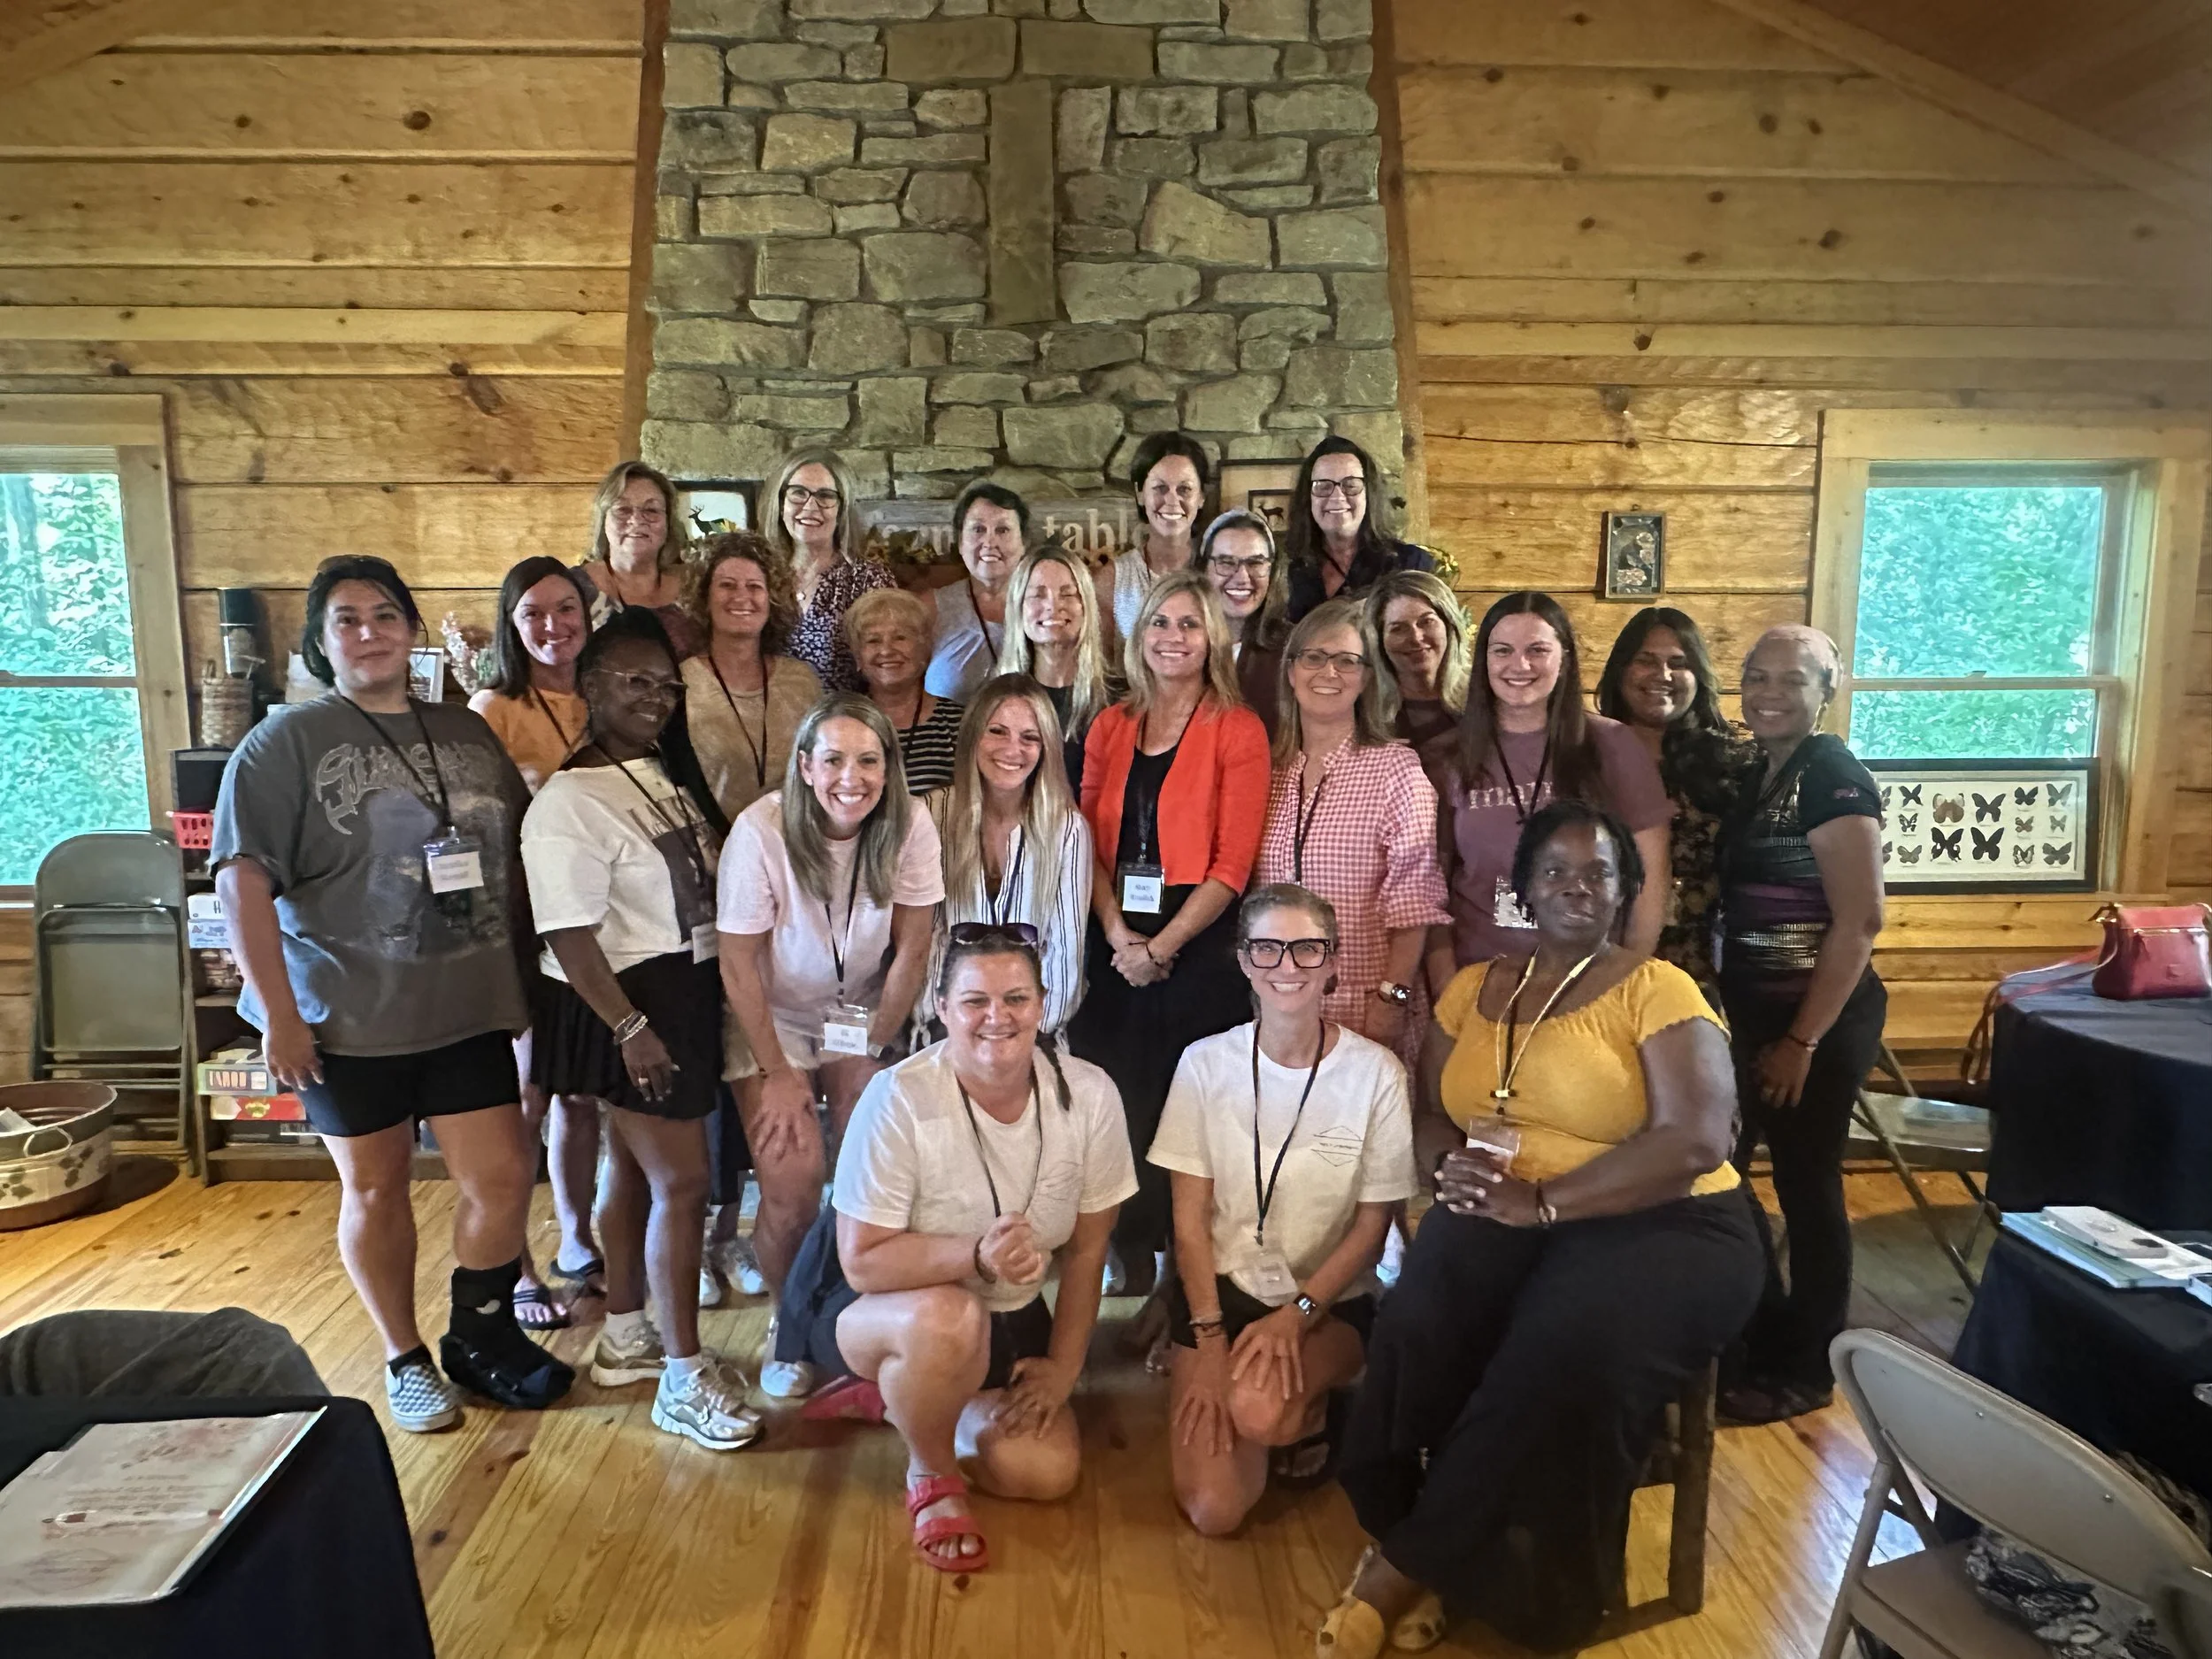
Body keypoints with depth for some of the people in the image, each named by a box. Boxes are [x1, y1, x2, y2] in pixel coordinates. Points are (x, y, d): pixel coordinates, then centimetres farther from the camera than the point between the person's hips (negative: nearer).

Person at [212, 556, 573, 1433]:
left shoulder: (467, 734, 8)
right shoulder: (286, 743, -5)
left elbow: (516, 859, 14)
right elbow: (243, 878, -11)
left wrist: (523, 966, 9)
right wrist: (277, 1012, -15)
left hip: (469, 1007, 3)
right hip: (351, 1019, -3)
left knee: (502, 1177, 3)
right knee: (375, 1189, 12)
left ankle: (480, 1335, 28)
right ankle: (406, 1360, 31)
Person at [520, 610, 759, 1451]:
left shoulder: (665, 773, 9)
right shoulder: (570, 804, -18)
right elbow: (568, 937, -22)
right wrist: (629, 1026, -24)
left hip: (685, 994, 9)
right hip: (631, 1006, -9)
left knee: (634, 1166, 19)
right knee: (682, 1182, -5)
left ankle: (626, 1335, 33)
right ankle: (684, 1381, 8)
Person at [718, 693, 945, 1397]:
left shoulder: (910, 826, -15)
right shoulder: (761, 830, -21)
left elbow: (912, 951, -7)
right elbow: (739, 964, -14)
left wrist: (872, 1049, -5)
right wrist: (778, 1073, -11)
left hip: (859, 1017, 2)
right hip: (773, 1022, -2)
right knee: (793, 1183, -14)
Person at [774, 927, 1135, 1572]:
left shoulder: (1089, 1095, -15)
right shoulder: (900, 1099, -26)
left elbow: (1087, 1249, -3)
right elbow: (864, 1262, -25)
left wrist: (1064, 1366, -2)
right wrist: (978, 1255, -40)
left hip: (1006, 1317, 5)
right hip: (873, 1306, -5)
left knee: (1048, 1472, -10)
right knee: (947, 1319, -37)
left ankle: (895, 1396, 16)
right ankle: (932, 1478, -4)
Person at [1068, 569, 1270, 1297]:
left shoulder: (1238, 731, -1)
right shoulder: (1111, 727, 12)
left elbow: (1233, 863, -7)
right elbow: (1090, 841, 7)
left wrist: (1162, 945, -12)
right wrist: (1118, 936, -7)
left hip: (1196, 951, -4)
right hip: (1115, 948, 4)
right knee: (1116, 1108, 6)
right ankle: (1130, 1259, 21)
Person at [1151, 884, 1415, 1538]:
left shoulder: (1375, 1072, -11)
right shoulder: (1206, 1063, -7)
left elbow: (1372, 1225, -4)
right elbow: (1190, 1215, -4)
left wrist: (1299, 1314, -15)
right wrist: (1209, 1339, -12)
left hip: (1331, 1299, -1)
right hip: (1220, 1286, 1)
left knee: (1258, 1409, -31)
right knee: (1212, 1510, -12)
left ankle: (1312, 1407, 5)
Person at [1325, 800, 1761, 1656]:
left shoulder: (1657, 989, -3)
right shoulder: (1472, 987, 13)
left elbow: (1697, 1142, -15)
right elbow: (1426, 1112, 13)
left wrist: (1544, 1199, -22)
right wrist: (1449, 1162, -12)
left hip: (1657, 1224, -3)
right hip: (1503, 1217, 4)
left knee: (1564, 1357, -34)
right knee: (1418, 1322, -30)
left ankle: (1399, 1569, -17)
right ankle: (1421, 1569, -11)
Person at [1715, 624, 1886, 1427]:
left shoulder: (1834, 778, -14)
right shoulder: (1760, 776, 10)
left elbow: (1859, 921, -18)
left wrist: (1802, 1040, -18)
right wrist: (1750, 1024, 7)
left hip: (1820, 1018, -8)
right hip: (1754, 1010, 8)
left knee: (1806, 1186, 5)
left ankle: (1804, 1370, 23)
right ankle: (1766, 1332, 33)